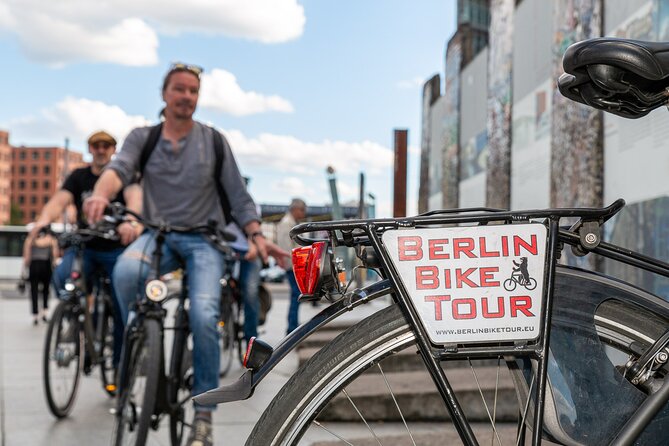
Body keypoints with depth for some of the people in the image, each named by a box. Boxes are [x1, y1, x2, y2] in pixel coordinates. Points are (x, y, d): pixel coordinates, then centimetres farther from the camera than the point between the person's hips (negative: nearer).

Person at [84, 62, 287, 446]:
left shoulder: (213, 141, 6)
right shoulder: (143, 138, 7)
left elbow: (238, 194, 6)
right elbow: (119, 168, -13)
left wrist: (257, 235, -9)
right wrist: (101, 195, -35)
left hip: (204, 239, -1)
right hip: (158, 235, 1)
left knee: (203, 316, -25)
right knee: (126, 272, -35)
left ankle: (204, 414, -11)